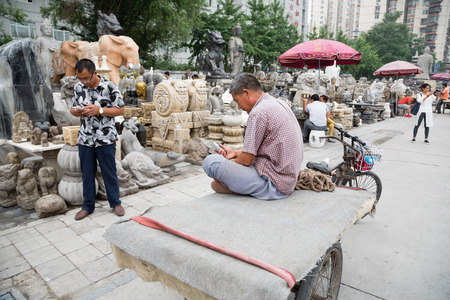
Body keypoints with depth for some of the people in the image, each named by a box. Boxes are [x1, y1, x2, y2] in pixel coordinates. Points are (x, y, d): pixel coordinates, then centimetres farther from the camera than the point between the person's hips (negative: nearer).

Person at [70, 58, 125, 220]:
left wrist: (99, 110, -19)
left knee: (109, 172, 7)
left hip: (106, 139, -4)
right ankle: (88, 206, 27)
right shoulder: (78, 87, 6)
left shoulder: (109, 87, -10)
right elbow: (73, 108, 15)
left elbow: (121, 110, -8)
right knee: (87, 173, 12)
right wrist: (76, 111, -10)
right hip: (85, 139, 4)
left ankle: (115, 203, 24)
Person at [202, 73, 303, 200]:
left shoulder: (259, 112, -19)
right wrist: (235, 152, 18)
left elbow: (247, 160, -16)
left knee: (211, 161, -19)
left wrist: (226, 164, 4)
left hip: (273, 183, -10)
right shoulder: (279, 103, 11)